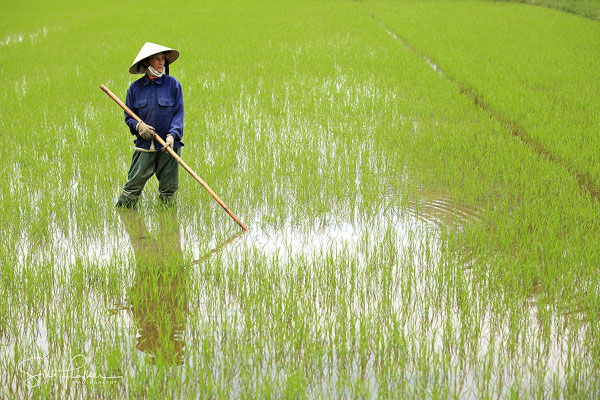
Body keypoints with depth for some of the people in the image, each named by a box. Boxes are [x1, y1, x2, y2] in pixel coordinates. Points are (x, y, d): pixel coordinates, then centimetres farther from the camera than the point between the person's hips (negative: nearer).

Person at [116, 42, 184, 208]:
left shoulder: (173, 84, 1)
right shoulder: (135, 87, 5)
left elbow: (179, 113, 0)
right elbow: (128, 116, 11)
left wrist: (172, 135, -15)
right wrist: (138, 126, -11)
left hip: (169, 145, 0)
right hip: (144, 145, 1)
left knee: (168, 189, 5)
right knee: (133, 185, -3)